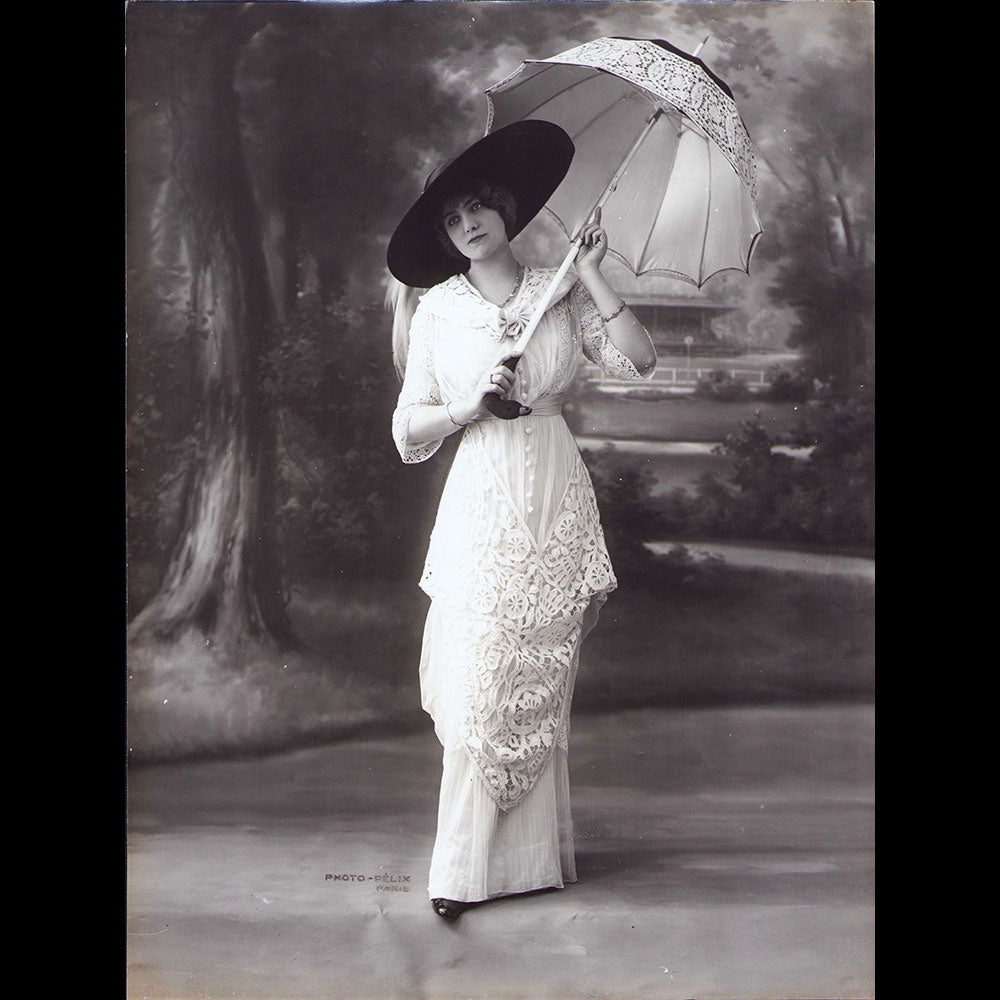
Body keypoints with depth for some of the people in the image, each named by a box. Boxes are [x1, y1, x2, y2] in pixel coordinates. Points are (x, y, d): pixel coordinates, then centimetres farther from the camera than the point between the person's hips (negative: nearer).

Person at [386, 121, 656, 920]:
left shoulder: (558, 293, 8)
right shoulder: (435, 312, 7)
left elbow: (639, 361, -4)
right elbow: (409, 428, 6)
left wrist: (594, 278, -7)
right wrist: (468, 407, -11)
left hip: (555, 501, 1)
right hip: (482, 503, -1)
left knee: (545, 681, 4)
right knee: (478, 681, -5)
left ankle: (537, 854, 15)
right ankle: (464, 868, 4)